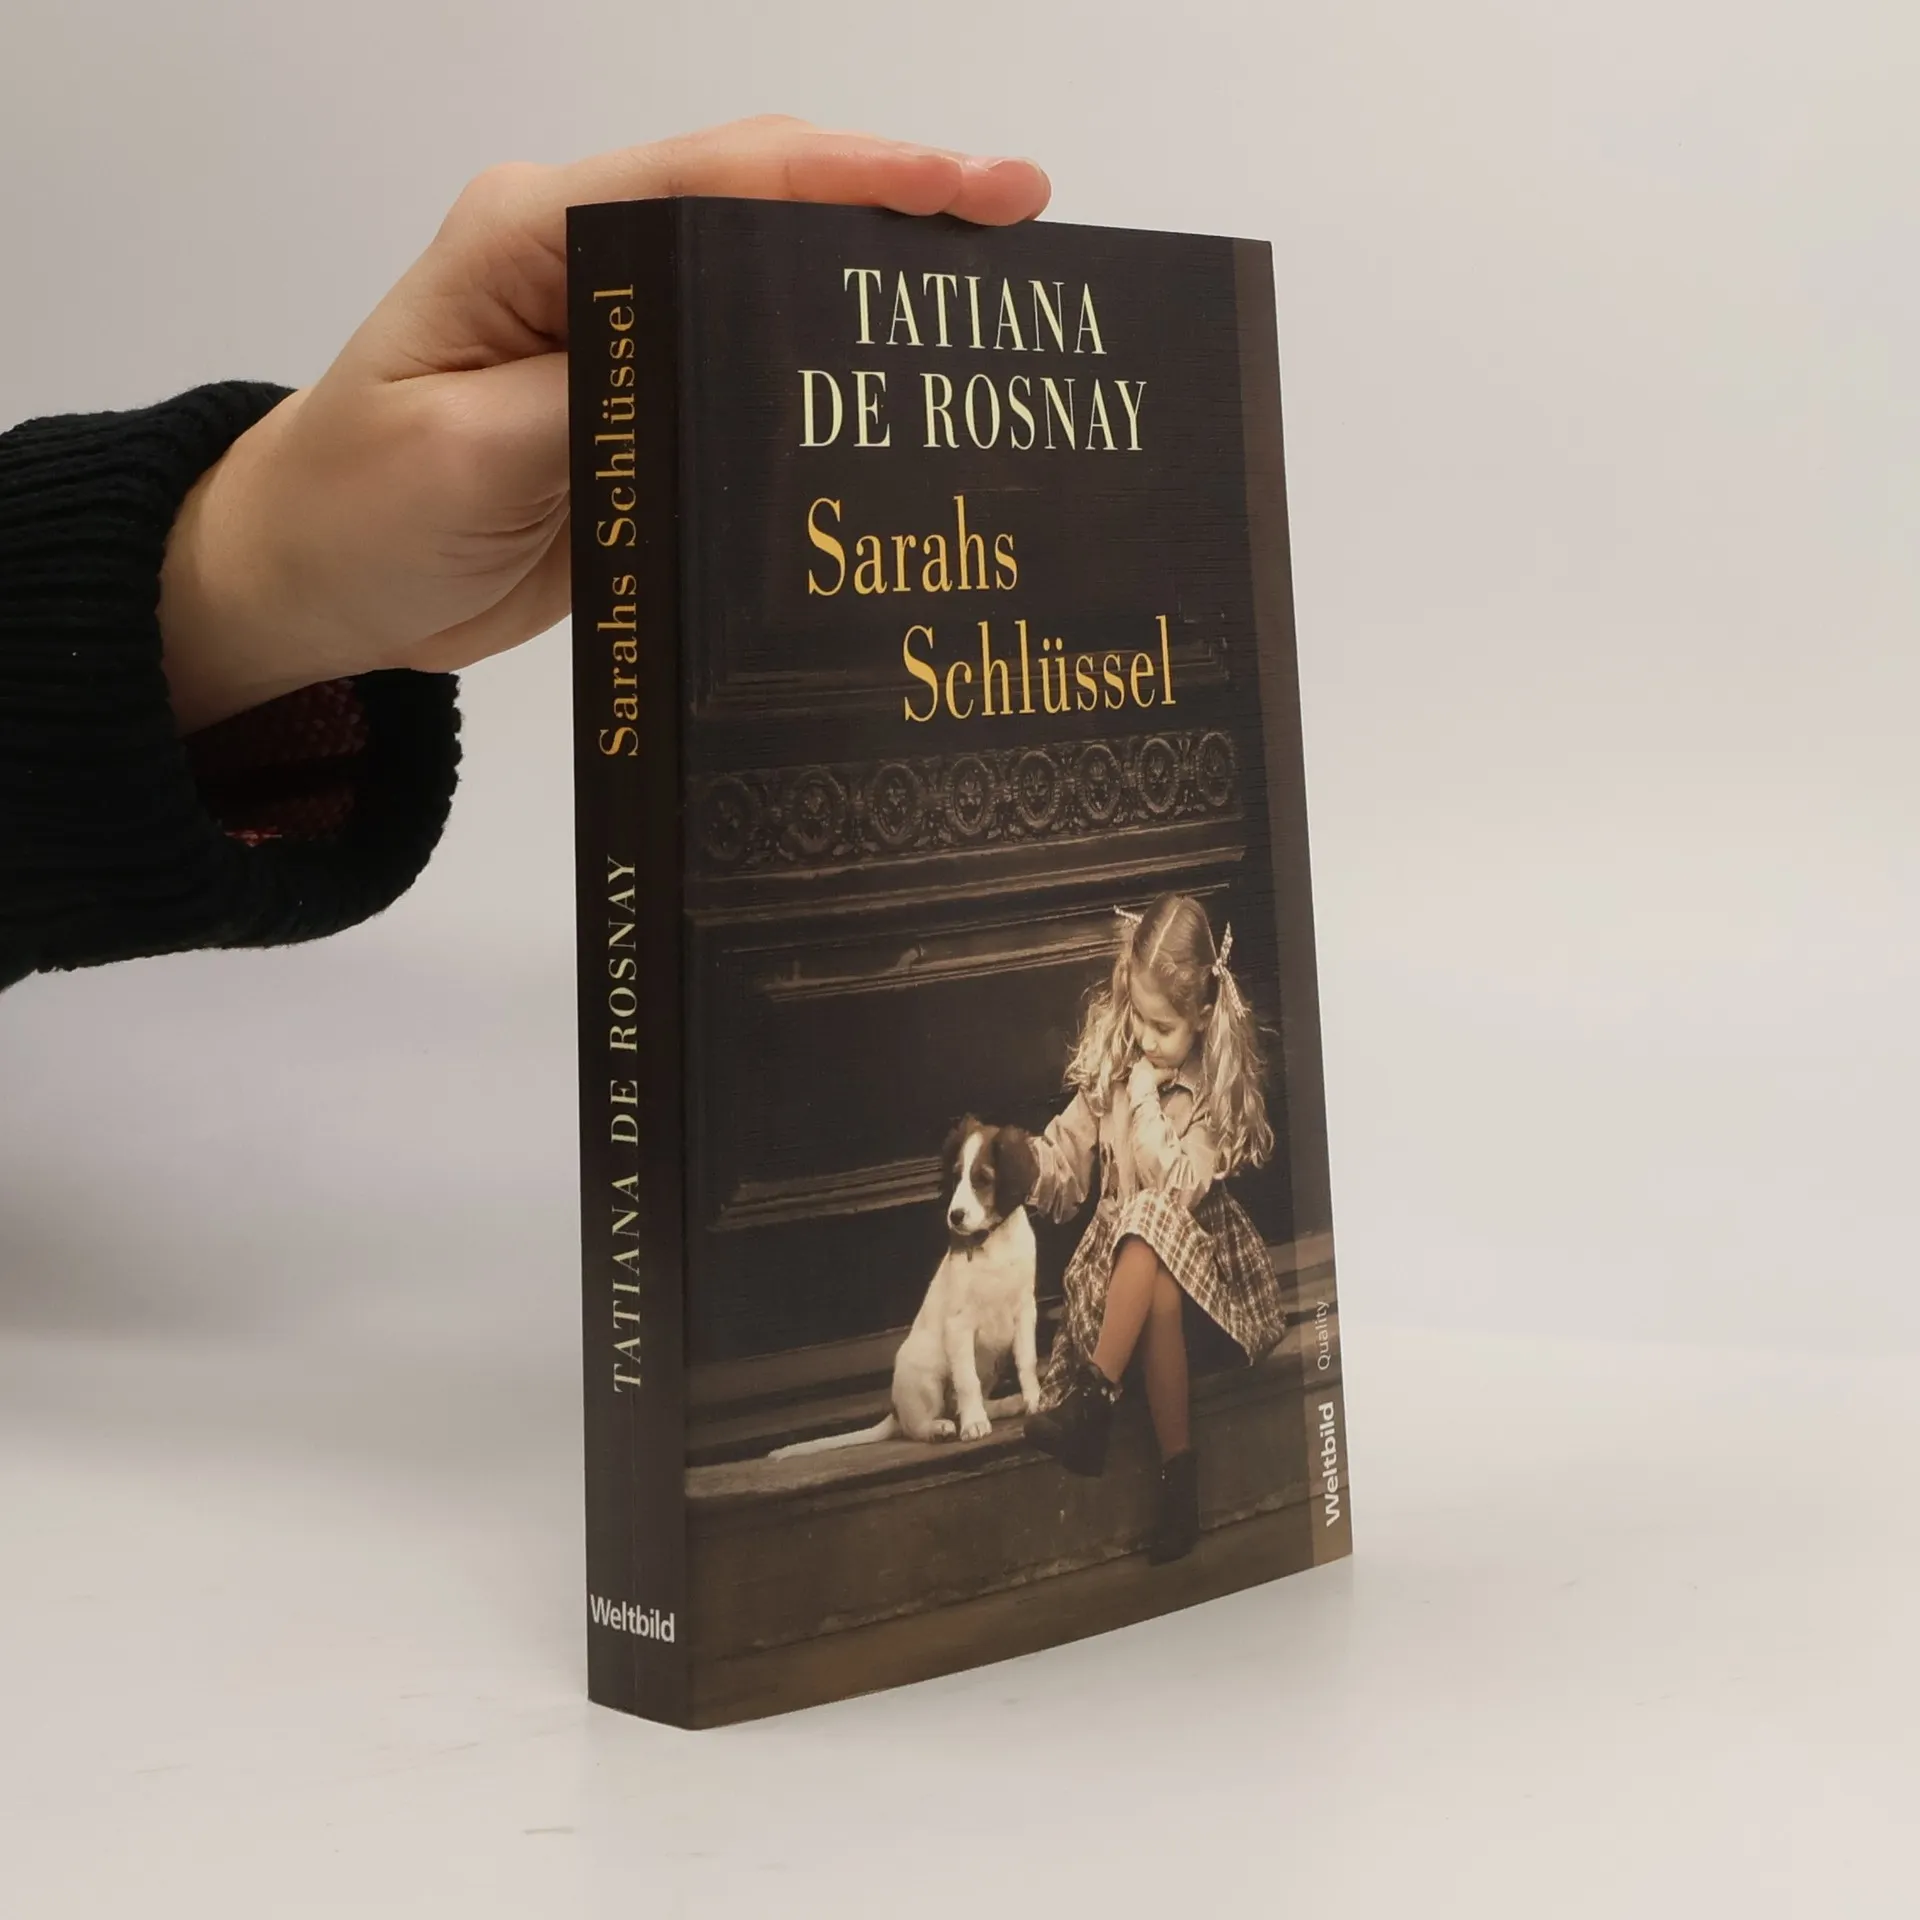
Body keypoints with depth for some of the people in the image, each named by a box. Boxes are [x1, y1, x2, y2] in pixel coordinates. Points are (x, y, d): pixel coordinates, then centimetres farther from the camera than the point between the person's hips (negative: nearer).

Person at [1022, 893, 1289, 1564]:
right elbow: (1068, 1153, -1)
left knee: (1148, 1229, -37)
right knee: (1160, 1297, -33)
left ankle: (1093, 1398, -34)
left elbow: (1182, 1187, -17)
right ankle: (1178, 1471, -28)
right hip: (1123, 1247, 2)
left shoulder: (1218, 1086, -8)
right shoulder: (1110, 1063, 1)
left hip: (1199, 1241, -2)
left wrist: (1149, 1103, -18)